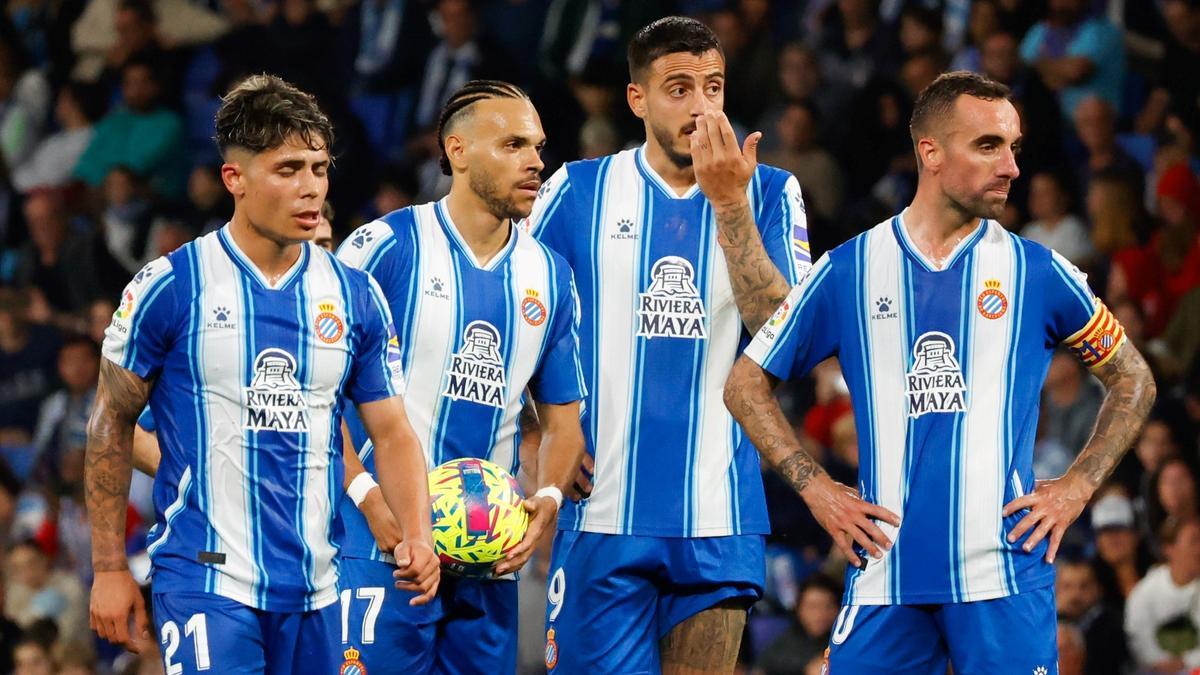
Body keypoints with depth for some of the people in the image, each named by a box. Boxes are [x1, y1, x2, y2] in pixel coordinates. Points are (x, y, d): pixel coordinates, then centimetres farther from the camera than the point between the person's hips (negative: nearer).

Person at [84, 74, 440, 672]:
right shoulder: (170, 287, -4)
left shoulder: (355, 297, 8)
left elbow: (391, 433, 10)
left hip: (314, 588, 4)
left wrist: (417, 535, -9)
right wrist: (109, 569, 1)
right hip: (204, 581, -4)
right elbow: (112, 423, 3)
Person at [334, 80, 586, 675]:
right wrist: (368, 497, -15)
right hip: (384, 543, -5)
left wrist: (548, 499, -3)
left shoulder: (549, 276, 11)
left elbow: (562, 419, 17)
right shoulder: (386, 247, -5)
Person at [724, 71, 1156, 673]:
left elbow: (1134, 382, 16)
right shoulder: (847, 271, 5)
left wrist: (1076, 488, 5)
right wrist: (815, 488, 4)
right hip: (886, 573, 1)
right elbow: (746, 383, 13)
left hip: (1005, 575, 0)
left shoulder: (1038, 272, 5)